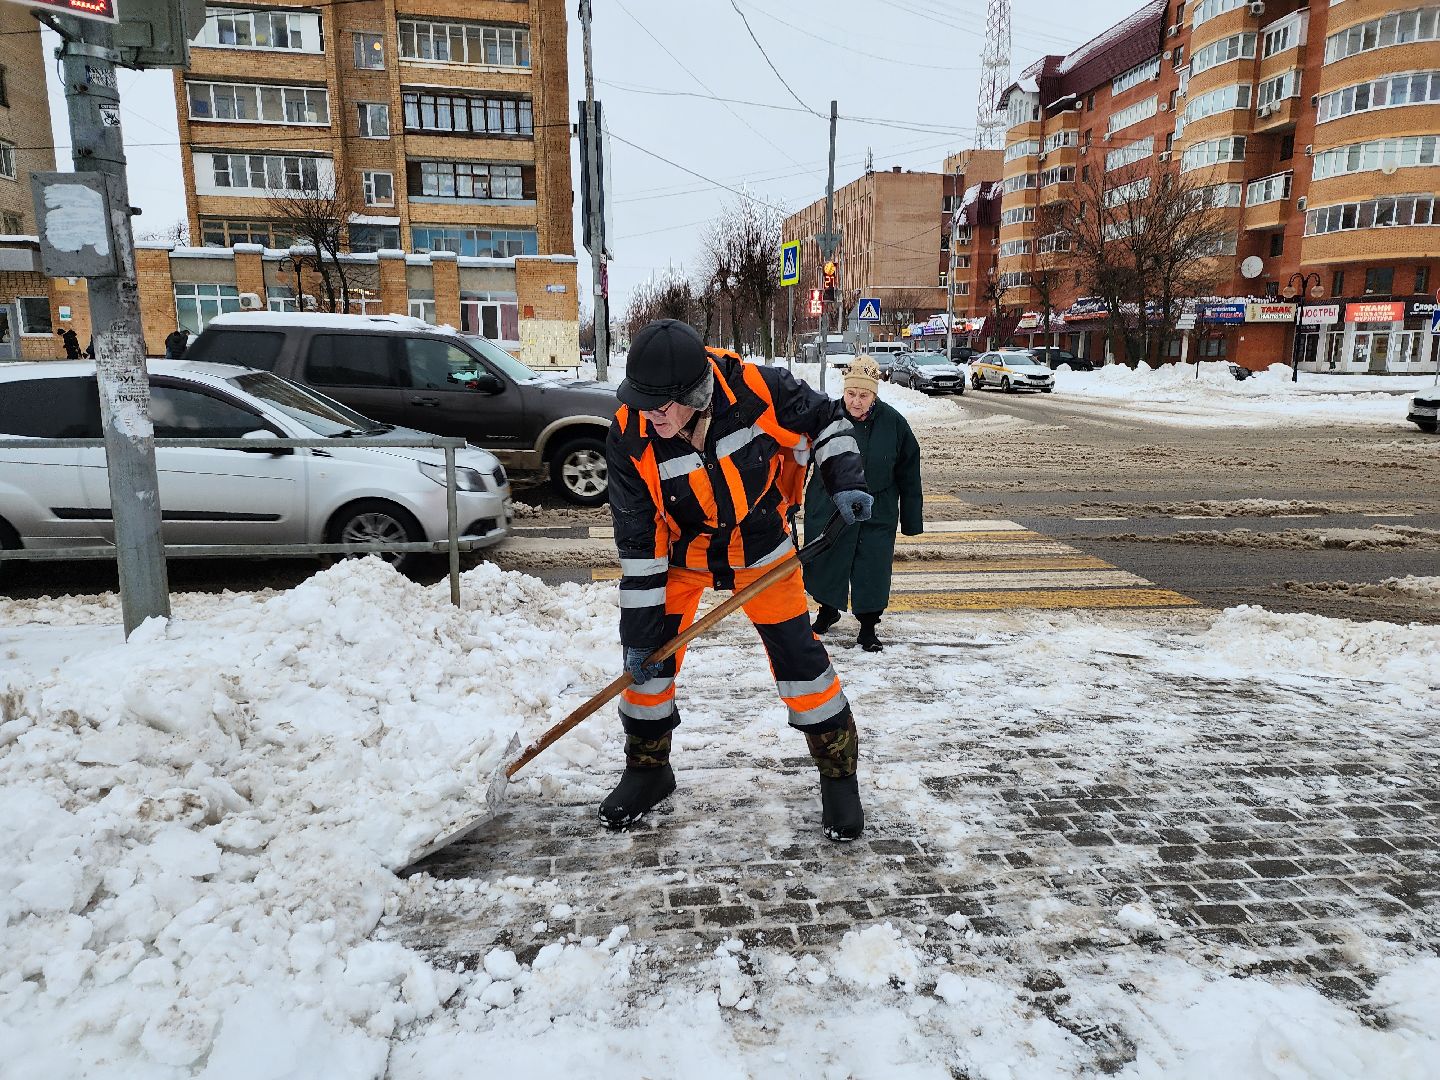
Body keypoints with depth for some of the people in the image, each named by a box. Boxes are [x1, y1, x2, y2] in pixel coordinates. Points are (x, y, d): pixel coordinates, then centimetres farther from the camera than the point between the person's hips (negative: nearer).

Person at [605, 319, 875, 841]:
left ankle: (839, 772, 21)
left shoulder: (757, 390, -29)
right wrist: (638, 630, -16)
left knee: (797, 655, 0)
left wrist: (844, 481, -20)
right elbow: (639, 543, -18)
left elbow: (826, 418, -7)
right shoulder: (629, 437, -25)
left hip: (759, 546, -1)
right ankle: (647, 769, 25)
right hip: (680, 551, 1)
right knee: (648, 654, 0)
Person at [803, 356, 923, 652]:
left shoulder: (893, 423, -10)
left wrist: (912, 519, 1)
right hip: (828, 509, 0)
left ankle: (868, 627, 22)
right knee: (826, 563, 13)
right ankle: (828, 611, 40)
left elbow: (909, 475, -1)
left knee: (872, 570, 3)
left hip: (877, 514, 0)